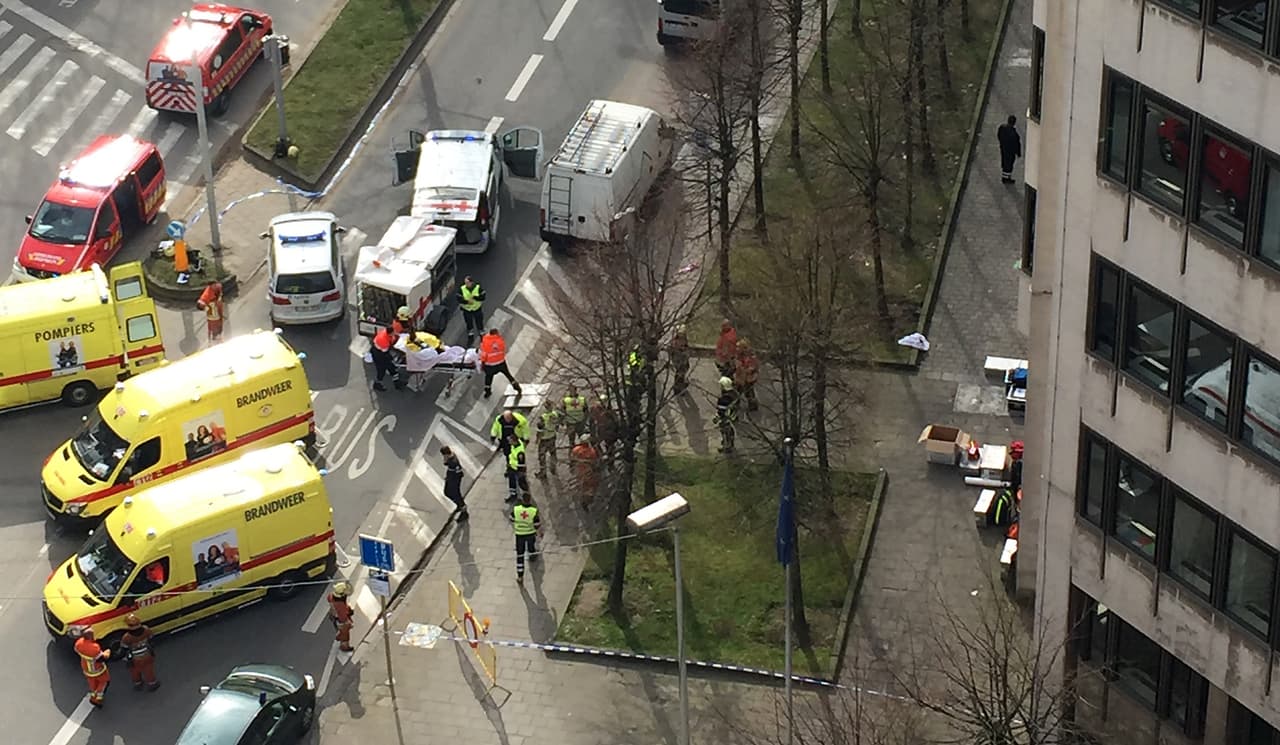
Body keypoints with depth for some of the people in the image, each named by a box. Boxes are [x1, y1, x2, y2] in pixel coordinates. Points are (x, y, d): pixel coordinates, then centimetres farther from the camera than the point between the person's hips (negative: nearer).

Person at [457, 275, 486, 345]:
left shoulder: (478, 288, -17)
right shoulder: (461, 289, -14)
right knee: (469, 324, 14)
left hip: (477, 308, -1)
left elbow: (482, 297, -18)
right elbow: (459, 299, -13)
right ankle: (470, 338, 33)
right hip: (467, 310, 1)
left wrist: (474, 297, -30)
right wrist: (467, 302, -27)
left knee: (480, 324, 11)